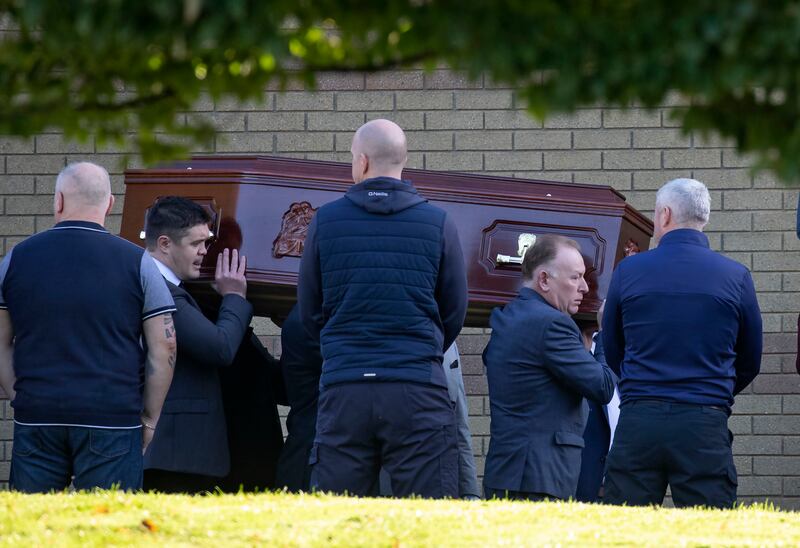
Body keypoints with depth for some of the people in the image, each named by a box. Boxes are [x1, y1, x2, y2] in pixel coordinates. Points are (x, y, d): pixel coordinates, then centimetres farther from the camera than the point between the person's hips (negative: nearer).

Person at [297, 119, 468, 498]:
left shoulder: (325, 221, 4)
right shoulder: (438, 224, 2)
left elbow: (309, 312, 12)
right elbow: (455, 313, 10)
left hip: (343, 385, 1)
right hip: (418, 387, -1)